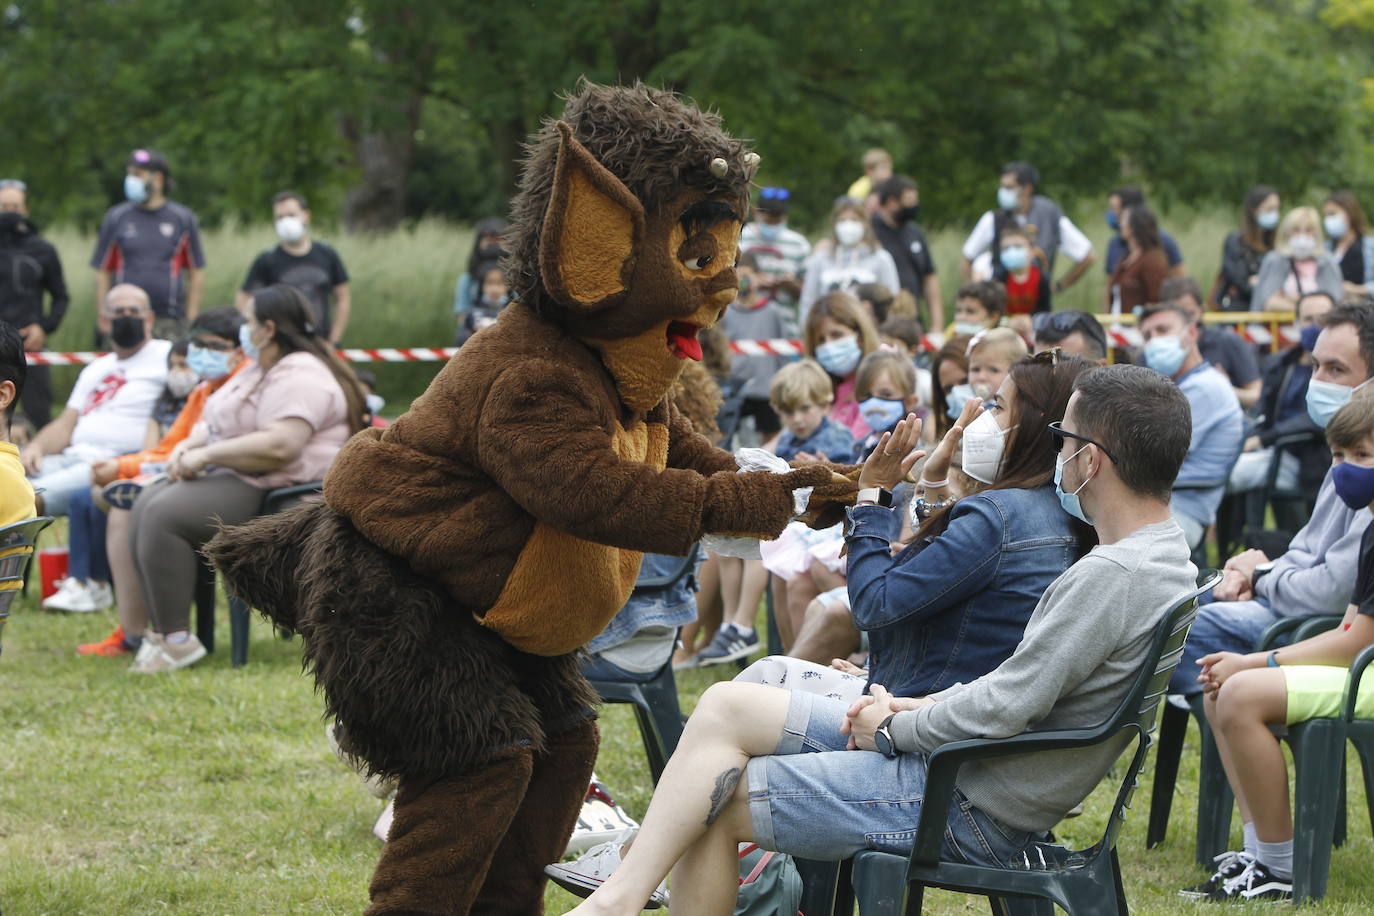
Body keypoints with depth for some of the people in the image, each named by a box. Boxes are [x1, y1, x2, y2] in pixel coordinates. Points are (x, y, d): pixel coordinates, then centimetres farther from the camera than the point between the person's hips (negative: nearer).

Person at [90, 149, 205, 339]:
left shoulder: (183, 219, 7)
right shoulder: (116, 218, 8)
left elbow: (197, 274, 10)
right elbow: (102, 272, 10)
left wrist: (191, 321, 3)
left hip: (169, 324, 0)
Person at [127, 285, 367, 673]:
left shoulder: (299, 376, -16)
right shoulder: (260, 370, 21)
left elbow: (278, 446, -29)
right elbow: (215, 422, 27)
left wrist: (205, 455, -22)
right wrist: (188, 445, 3)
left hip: (273, 493, -11)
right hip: (230, 480, 11)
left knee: (164, 514, -25)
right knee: (146, 506, -4)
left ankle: (177, 639, -23)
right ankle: (161, 628, -10)